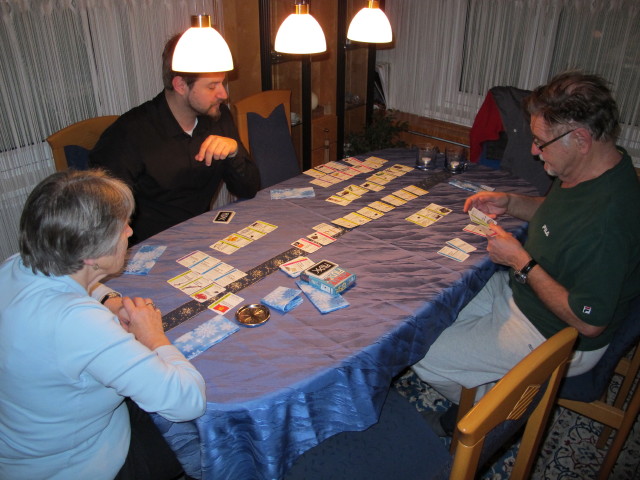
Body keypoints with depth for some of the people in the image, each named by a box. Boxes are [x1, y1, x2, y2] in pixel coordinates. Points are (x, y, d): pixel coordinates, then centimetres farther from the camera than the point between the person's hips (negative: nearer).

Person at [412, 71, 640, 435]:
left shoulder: (608, 219, -36)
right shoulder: (591, 170, -6)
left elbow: (589, 322, -29)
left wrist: (521, 262, -24)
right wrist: (511, 203, -2)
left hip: (558, 338, -9)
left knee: (424, 356, -8)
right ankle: (473, 394, 29)